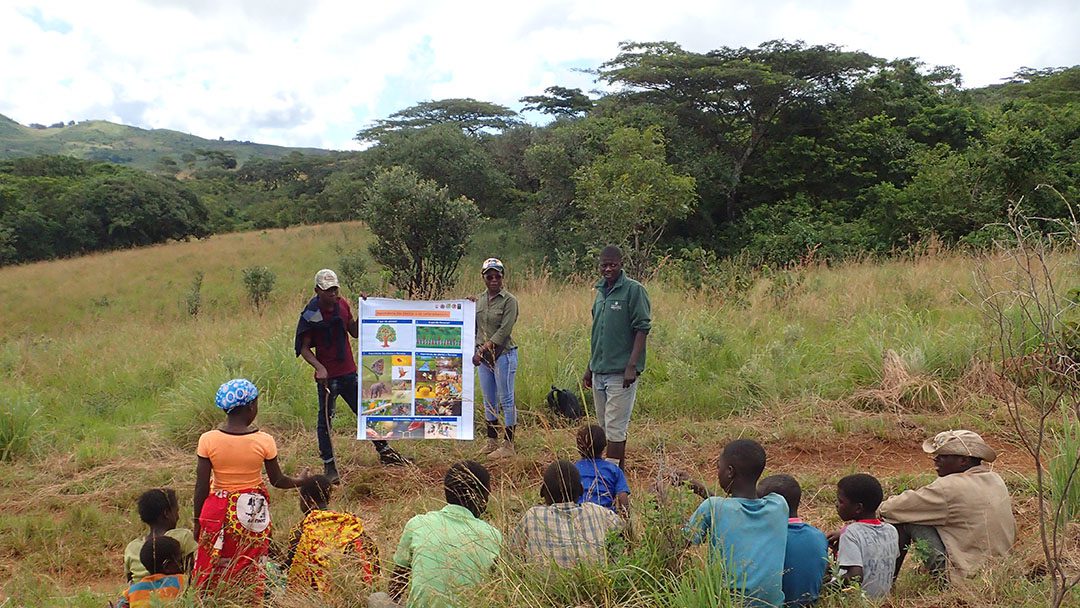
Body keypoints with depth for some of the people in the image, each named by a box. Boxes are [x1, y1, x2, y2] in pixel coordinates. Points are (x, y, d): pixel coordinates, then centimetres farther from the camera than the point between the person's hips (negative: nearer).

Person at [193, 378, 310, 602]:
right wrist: (299, 481, 18)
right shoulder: (264, 441, -13)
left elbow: (201, 487, -7)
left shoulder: (208, 440, -12)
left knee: (213, 572, 15)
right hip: (252, 514, 0)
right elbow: (278, 480, -2)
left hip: (218, 514, 0)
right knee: (249, 573, 14)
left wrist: (198, 522, 5)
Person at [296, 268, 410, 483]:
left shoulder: (343, 305, 4)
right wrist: (319, 367, -25)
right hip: (327, 376, -6)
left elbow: (355, 333, 14)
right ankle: (329, 466, 13)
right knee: (325, 421, 2)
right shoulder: (311, 315, -13)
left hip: (349, 373, 6)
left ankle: (384, 451, 31)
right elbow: (304, 348, -11)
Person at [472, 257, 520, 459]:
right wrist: (477, 349, -4)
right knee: (489, 401, 13)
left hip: (503, 354, -7)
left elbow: (504, 330, -15)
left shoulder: (509, 300, -8)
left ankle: (508, 445, 4)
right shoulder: (478, 300, 11)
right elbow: (474, 327, 12)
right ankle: (492, 441, 24)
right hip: (484, 356, 7)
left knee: (506, 400, -2)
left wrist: (486, 348, -18)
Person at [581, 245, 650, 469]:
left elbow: (642, 329, -13)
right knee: (605, 427, 14)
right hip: (599, 371, 8)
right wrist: (590, 368, 19)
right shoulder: (600, 291, 14)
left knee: (615, 428, -6)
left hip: (621, 372, -8)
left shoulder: (634, 290, -9)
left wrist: (632, 366, -20)